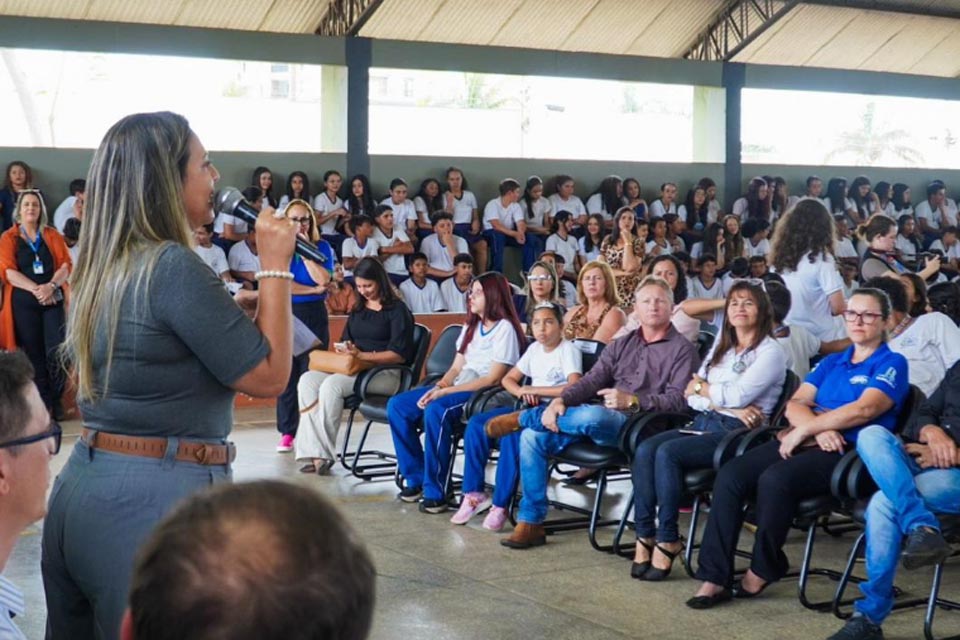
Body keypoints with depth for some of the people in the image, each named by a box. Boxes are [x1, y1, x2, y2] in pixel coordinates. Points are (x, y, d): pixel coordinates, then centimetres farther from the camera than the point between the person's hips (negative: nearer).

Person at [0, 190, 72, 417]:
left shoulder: (53, 235, 10)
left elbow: (66, 264, 1)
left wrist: (51, 285, -17)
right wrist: (35, 289, -18)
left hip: (54, 300, 1)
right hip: (24, 303, -1)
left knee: (57, 352, -9)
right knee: (34, 355, 4)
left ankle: (56, 402, 5)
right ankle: (43, 404, 11)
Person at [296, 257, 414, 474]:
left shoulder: (397, 310, -1)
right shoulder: (357, 309, 21)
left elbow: (399, 355, -9)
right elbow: (346, 340, 27)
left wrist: (362, 355, -17)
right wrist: (344, 349, 2)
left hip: (386, 373, -7)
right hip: (351, 368, 7)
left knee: (331, 385, -33)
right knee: (308, 380, -22)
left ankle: (324, 452, -25)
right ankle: (314, 452, -32)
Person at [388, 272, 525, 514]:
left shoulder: (505, 329, -6)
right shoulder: (471, 326, 20)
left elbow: (492, 379, -14)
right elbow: (456, 368, 17)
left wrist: (446, 392, -18)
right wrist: (438, 387, -6)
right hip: (458, 388, 8)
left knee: (436, 410, -36)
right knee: (397, 405, -9)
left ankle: (435, 491, -29)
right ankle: (416, 478, -4)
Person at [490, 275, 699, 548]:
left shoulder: (683, 350, 4)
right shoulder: (621, 345, 22)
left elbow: (677, 400, -9)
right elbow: (591, 381, 10)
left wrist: (632, 401, -23)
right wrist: (561, 400, -9)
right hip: (603, 422, 6)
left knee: (591, 416, -38)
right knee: (534, 436, -13)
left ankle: (524, 417, -11)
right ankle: (530, 523, -8)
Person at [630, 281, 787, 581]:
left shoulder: (771, 352, 0)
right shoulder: (721, 348, 22)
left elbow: (738, 395, -14)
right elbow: (692, 397, 11)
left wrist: (701, 387, 3)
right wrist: (730, 406, -8)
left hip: (737, 432, -7)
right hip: (703, 422, 7)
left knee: (668, 452, -29)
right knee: (645, 449, -21)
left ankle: (667, 541, -21)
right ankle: (645, 537, -21)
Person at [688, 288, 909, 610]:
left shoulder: (892, 363, 5)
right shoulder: (832, 362, 24)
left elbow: (864, 410, -12)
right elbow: (795, 405, 12)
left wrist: (805, 430, -11)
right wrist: (820, 429, -10)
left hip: (847, 451, -6)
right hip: (803, 440, 6)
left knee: (776, 478, -34)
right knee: (730, 475, -19)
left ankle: (762, 571, -14)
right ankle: (714, 577, -19)